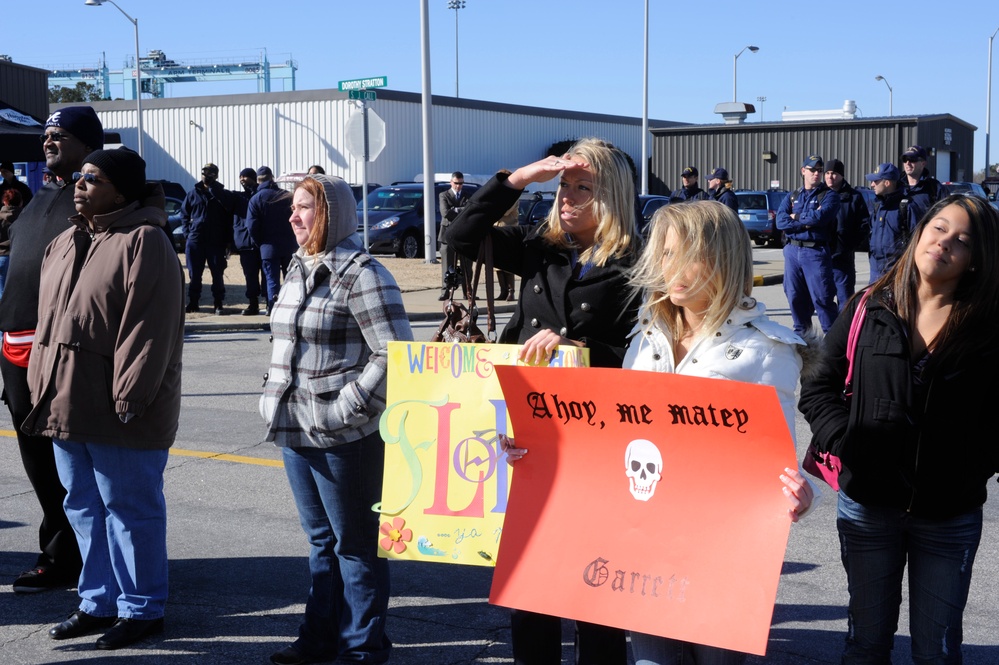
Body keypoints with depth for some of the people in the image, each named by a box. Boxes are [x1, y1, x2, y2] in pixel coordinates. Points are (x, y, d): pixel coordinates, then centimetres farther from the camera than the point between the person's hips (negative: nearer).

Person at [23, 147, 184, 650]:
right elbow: (49, 319, 18)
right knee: (84, 507, 16)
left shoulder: (143, 243, -13)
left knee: (130, 509, 3)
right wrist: (42, 385, 13)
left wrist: (128, 397, -20)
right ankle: (98, 602, 29)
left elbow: (150, 329, -19)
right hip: (65, 403, 9)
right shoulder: (64, 244, 14)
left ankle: (141, 609, 16)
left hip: (120, 412, -8)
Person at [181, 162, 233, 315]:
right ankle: (193, 302, 17)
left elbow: (230, 209, -15)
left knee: (217, 274, 1)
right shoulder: (194, 192, 7)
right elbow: (184, 212, 13)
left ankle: (219, 304, 7)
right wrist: (188, 231, 4)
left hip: (216, 241, -2)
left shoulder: (222, 194, 2)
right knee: (194, 274, 7)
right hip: (195, 239, 2)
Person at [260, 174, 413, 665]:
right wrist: (275, 396, 14)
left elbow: (394, 353, -19)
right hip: (297, 430, 9)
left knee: (355, 542, 4)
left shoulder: (360, 274, -14)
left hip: (343, 438, -8)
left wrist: (347, 408, -19)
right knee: (320, 539, 19)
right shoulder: (298, 268, 13)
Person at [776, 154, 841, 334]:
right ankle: (801, 331, 24)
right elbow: (781, 221, -1)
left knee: (822, 296, -7)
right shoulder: (791, 197, 15)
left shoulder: (829, 196, 3)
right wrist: (807, 223, -10)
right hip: (793, 251, 5)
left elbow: (820, 217, -16)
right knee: (794, 295, 10)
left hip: (816, 252, -5)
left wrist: (796, 217, -2)